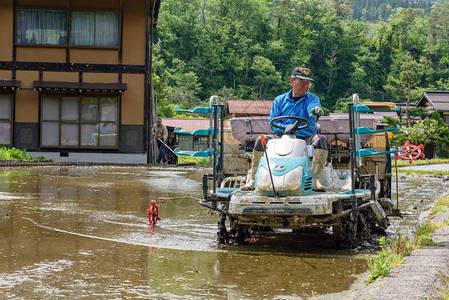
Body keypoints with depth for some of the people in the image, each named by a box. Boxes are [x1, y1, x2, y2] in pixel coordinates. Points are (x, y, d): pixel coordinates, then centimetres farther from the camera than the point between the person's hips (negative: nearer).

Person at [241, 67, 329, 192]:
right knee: (261, 140, -20)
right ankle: (253, 180, -16)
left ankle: (315, 180, -32)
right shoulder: (280, 100, 11)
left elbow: (313, 107, -20)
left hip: (306, 139, -1)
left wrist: (315, 110, -47)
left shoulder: (312, 99, 6)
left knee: (320, 139, -30)